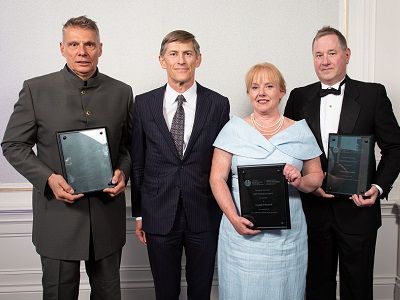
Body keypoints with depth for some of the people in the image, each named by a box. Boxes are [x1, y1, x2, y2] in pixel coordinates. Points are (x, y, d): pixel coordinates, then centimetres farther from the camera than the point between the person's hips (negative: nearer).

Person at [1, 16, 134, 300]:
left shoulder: (122, 92, 3)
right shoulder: (36, 89, -4)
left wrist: (123, 171, -8)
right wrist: (48, 178, -15)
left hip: (108, 211, 2)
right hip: (58, 215, -1)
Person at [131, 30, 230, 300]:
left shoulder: (218, 104, -2)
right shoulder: (144, 104, 1)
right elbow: (137, 161, 4)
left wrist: (225, 213, 3)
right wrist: (138, 213, 6)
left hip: (204, 214, 0)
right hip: (159, 215, 1)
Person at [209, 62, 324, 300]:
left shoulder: (300, 131, 6)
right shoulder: (234, 128, 2)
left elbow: (317, 176, 10)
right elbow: (217, 178, -2)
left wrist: (301, 182, -13)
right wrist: (234, 218, -14)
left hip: (287, 235, 1)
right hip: (241, 232, -1)